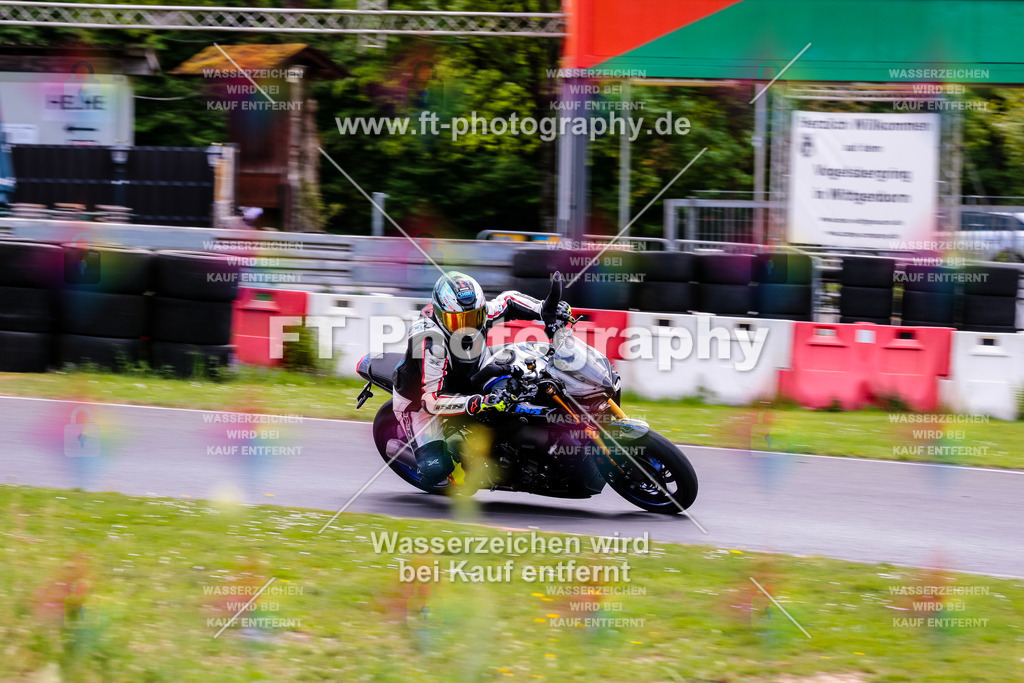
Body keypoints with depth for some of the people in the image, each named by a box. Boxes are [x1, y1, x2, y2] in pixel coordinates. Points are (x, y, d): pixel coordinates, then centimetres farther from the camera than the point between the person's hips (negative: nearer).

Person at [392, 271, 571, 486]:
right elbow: (431, 400, -41)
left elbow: (509, 301, 2)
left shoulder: (481, 313, -20)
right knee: (435, 469, -21)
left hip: (463, 386, 7)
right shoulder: (431, 341, -39)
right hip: (418, 401, -7)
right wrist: (477, 404, -54)